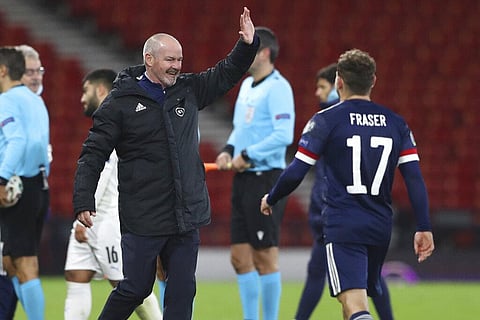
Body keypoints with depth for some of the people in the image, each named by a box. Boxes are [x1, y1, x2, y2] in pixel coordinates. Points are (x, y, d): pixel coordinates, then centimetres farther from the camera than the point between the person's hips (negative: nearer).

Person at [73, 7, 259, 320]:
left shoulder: (189, 90, 8)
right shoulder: (121, 101, -6)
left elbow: (227, 73, 17)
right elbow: (94, 153, -5)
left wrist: (247, 44, -2)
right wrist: (84, 201, -12)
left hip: (186, 214, 5)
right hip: (143, 220, -5)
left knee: (182, 292, 5)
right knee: (135, 289, 1)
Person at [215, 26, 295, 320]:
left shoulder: (277, 87, -12)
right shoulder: (247, 85, 16)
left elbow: (283, 135, -21)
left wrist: (248, 155, -18)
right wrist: (229, 150, 7)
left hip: (266, 178, -9)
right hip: (244, 179, 9)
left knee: (265, 257, -4)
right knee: (240, 257, 9)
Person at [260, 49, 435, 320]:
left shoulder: (326, 120, -4)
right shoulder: (396, 123, 9)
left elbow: (295, 173, -6)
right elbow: (415, 178, 2)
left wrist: (270, 199, 12)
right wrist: (424, 228, 3)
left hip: (343, 226, -5)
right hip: (381, 226, 5)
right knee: (361, 295, 22)